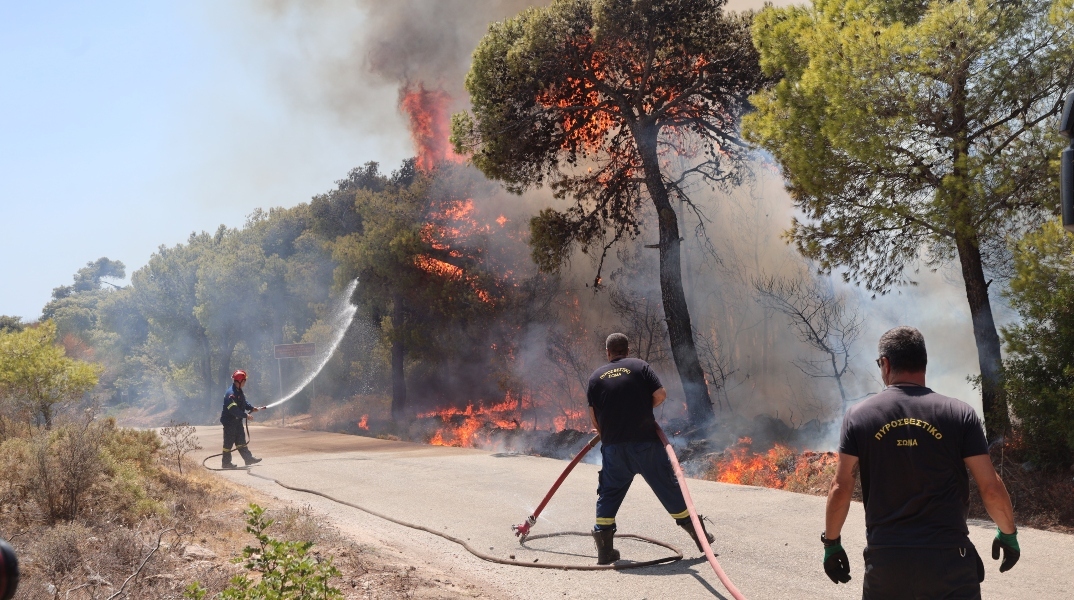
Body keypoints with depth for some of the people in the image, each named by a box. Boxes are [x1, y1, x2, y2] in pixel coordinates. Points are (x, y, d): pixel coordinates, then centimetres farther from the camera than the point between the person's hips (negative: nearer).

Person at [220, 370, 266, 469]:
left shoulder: (239, 391, 10)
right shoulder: (231, 393, -23)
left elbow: (244, 403, 18)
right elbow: (233, 409, -29)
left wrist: (252, 408, 2)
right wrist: (246, 415, -28)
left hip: (237, 421, 10)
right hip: (229, 421, -10)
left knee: (241, 440, 12)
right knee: (229, 442, -1)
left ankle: (248, 458, 16)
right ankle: (226, 463, 8)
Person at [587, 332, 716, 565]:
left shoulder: (596, 377, 7)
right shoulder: (640, 366, 2)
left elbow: (594, 417, 7)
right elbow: (660, 395, -6)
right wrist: (644, 407, 12)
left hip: (613, 446, 1)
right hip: (646, 442, -1)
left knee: (609, 493, 12)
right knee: (668, 486, 9)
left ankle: (604, 548, 8)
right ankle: (698, 534, 19)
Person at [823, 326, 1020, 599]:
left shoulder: (859, 416, -2)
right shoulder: (959, 414, -3)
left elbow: (840, 489, -2)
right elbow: (991, 488, -2)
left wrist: (831, 542, 10)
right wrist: (1008, 534, 15)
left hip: (885, 559, 1)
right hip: (948, 558, -1)